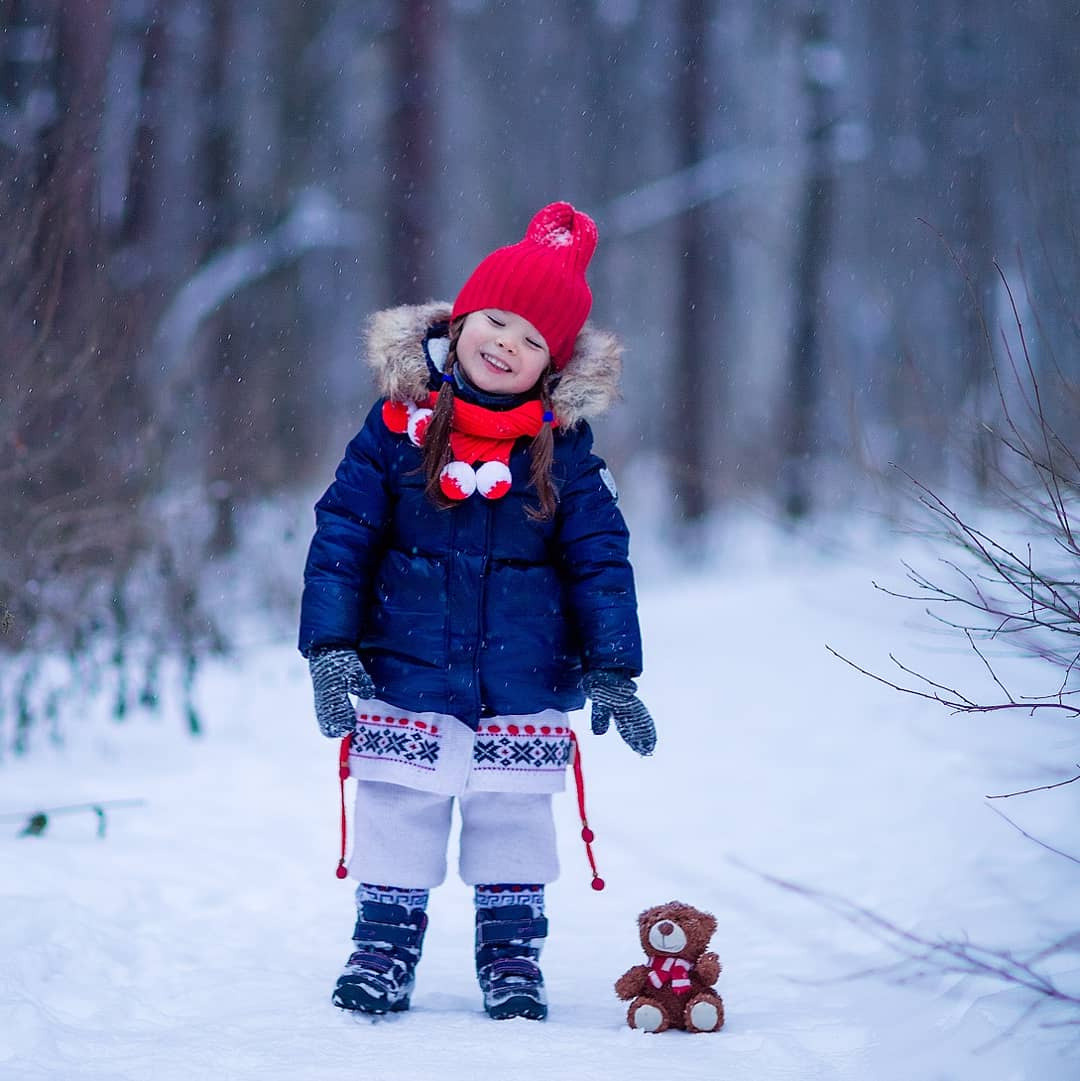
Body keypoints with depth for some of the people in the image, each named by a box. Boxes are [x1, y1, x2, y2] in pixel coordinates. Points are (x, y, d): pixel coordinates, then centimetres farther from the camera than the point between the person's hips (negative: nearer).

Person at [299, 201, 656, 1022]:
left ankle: (513, 951, 22)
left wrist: (612, 671, -2)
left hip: (526, 688, 1)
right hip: (406, 679, -1)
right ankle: (384, 941, 19)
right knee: (398, 815, 5)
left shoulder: (563, 449, 0)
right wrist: (331, 646, -9)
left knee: (513, 820, 8)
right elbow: (341, 537, -2)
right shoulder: (397, 430, -2)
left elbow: (600, 560, 3)